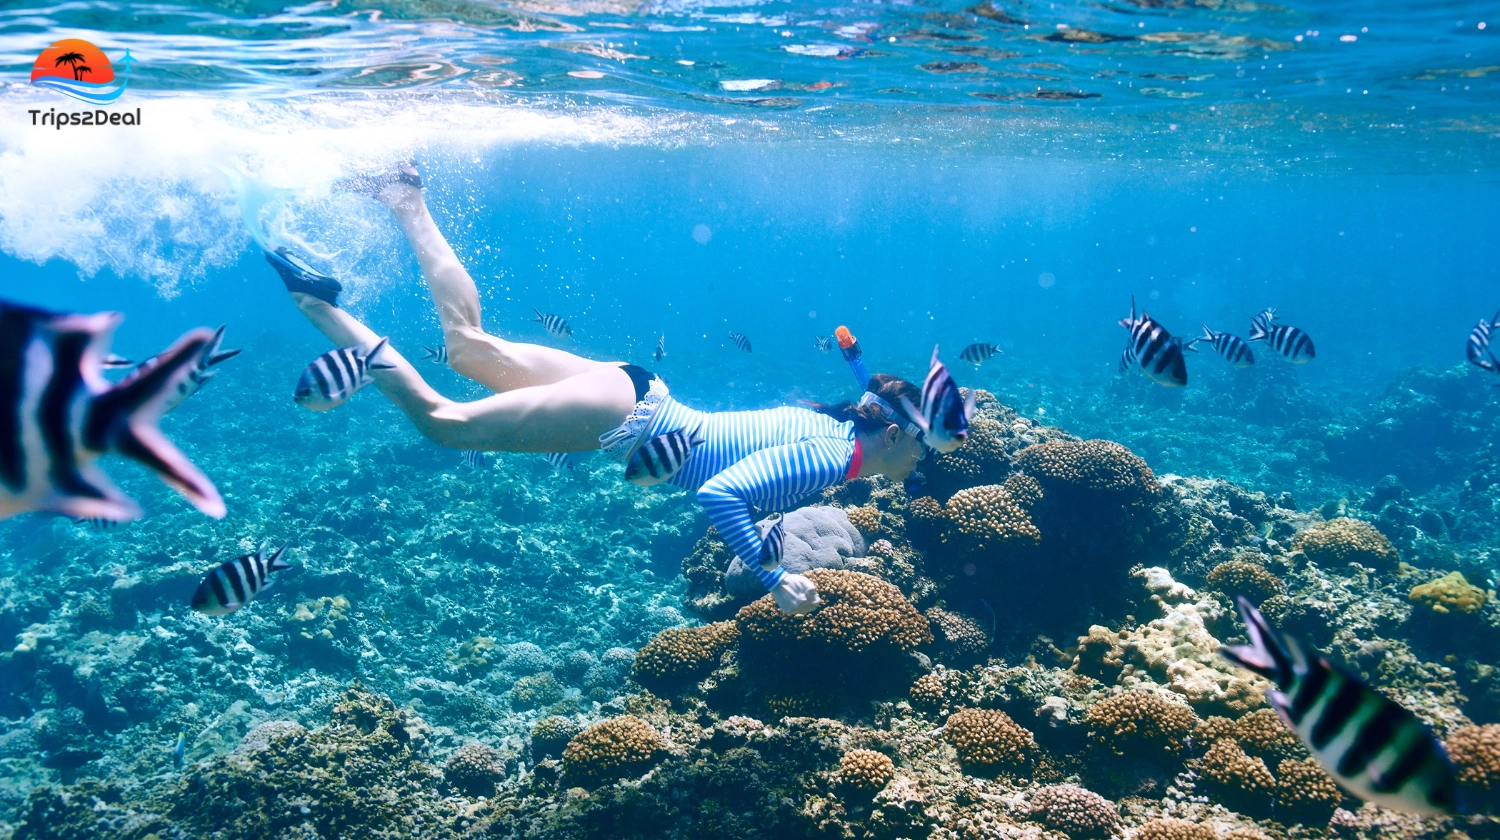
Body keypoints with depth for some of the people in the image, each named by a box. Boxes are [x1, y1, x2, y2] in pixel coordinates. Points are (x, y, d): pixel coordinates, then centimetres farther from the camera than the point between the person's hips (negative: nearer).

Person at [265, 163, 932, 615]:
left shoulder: (828, 421, 7)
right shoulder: (830, 459, -21)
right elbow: (719, 493, -32)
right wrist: (774, 578, -26)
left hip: (637, 394, 8)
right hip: (625, 416, -7)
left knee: (470, 346, 18)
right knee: (440, 421, 0)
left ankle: (406, 199, 23)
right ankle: (314, 300, 3)